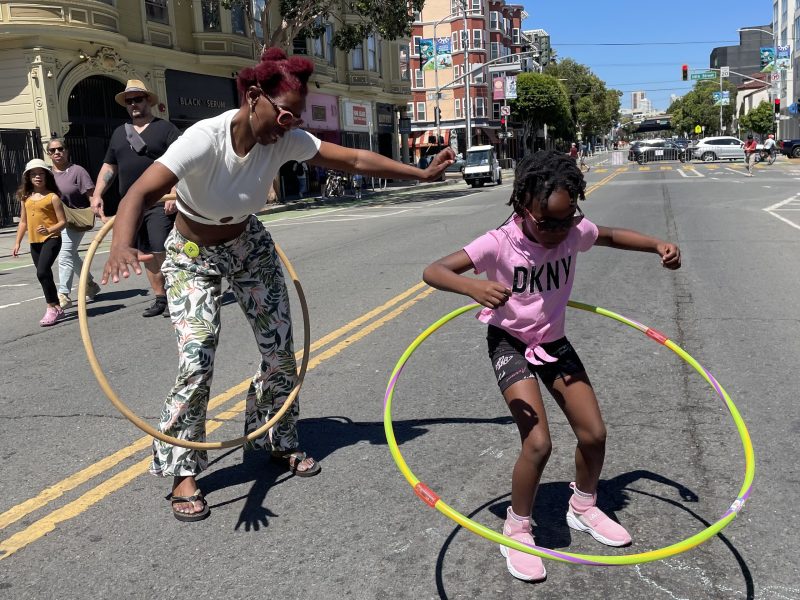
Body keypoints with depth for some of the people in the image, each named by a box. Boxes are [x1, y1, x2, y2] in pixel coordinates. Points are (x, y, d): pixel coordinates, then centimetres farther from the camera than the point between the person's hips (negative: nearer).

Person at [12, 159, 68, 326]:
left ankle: (52, 307, -10)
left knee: (42, 272, -19)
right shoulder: (26, 198, 11)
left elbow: (63, 222, -7)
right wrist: (17, 242, 13)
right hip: (34, 242, 6)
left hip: (51, 239, -6)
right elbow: (23, 222, 17)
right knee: (44, 275, 10)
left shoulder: (52, 197, -6)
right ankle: (56, 307, 20)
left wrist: (49, 230, -24)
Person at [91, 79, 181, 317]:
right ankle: (160, 298, 18)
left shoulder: (165, 128, 0)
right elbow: (109, 166, 20)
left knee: (162, 252, -12)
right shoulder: (119, 132, 17)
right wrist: (97, 194, 8)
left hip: (159, 203, -6)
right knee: (145, 255, 9)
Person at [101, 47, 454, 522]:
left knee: (281, 350, 3)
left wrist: (423, 173, -13)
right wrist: (122, 246, -64)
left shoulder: (287, 141, -19)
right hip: (193, 257, -4)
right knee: (197, 363, -16)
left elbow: (357, 160, -13)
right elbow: (140, 195, -44)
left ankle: (280, 442, 27)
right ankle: (183, 472, 4)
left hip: (249, 246, 5)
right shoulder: (205, 139, -33)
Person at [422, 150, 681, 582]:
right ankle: (516, 530, 8)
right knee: (537, 442, -17)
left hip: (554, 342, 5)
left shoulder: (575, 231, -13)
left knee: (593, 434, 6)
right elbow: (433, 271, -33)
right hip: (510, 344, -5)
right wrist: (473, 287, -53)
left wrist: (657, 245, -7)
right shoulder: (499, 244, -27)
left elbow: (613, 236, 10)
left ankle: (583, 507, 36)